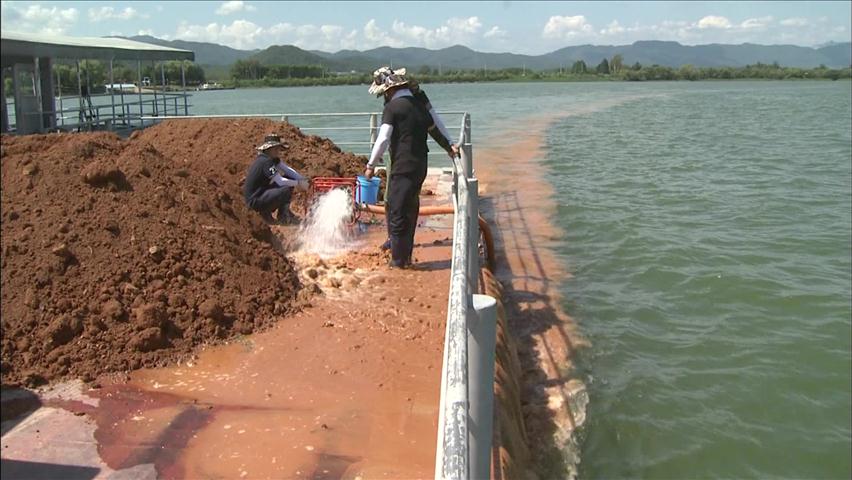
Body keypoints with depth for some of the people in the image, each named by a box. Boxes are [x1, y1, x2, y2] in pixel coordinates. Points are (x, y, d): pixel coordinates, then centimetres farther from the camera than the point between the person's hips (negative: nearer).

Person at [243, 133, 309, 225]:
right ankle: (283, 217, -3)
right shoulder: (265, 161, -23)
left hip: (262, 192, 10)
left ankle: (285, 211, 12)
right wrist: (298, 184, -15)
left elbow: (287, 169, 3)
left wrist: (302, 179, -11)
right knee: (287, 189, -24)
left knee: (290, 179, 5)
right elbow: (280, 181, -26)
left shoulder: (273, 158, 5)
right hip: (255, 201, -10)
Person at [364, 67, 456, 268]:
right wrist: (449, 147, 43)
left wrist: (371, 165, -9)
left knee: (396, 212, 0)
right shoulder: (419, 105, 13)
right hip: (421, 166, 8)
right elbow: (435, 130, 28)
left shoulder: (392, 107, -10)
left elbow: (383, 140, -17)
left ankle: (398, 260, 4)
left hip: (402, 167, -8)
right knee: (410, 210, 17)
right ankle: (406, 256, 26)